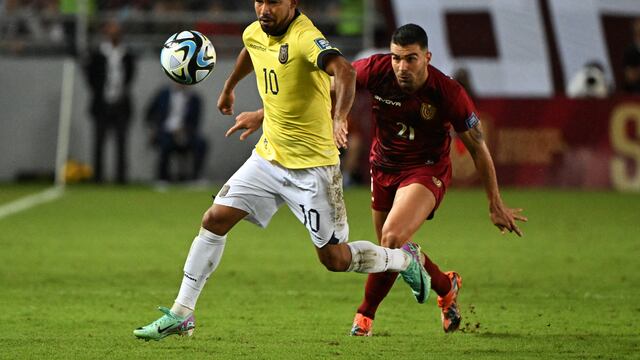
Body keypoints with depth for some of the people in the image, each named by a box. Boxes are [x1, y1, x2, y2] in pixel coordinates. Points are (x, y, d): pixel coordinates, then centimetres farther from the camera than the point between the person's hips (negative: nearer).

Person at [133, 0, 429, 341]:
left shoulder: (305, 38, -23)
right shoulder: (254, 33, 1)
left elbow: (344, 72, -42)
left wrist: (339, 119, -57)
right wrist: (228, 87, 43)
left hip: (312, 165, -7)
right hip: (268, 156, 7)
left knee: (334, 258, 0)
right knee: (214, 220, -3)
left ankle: (404, 259, 28)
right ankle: (181, 314, 4)